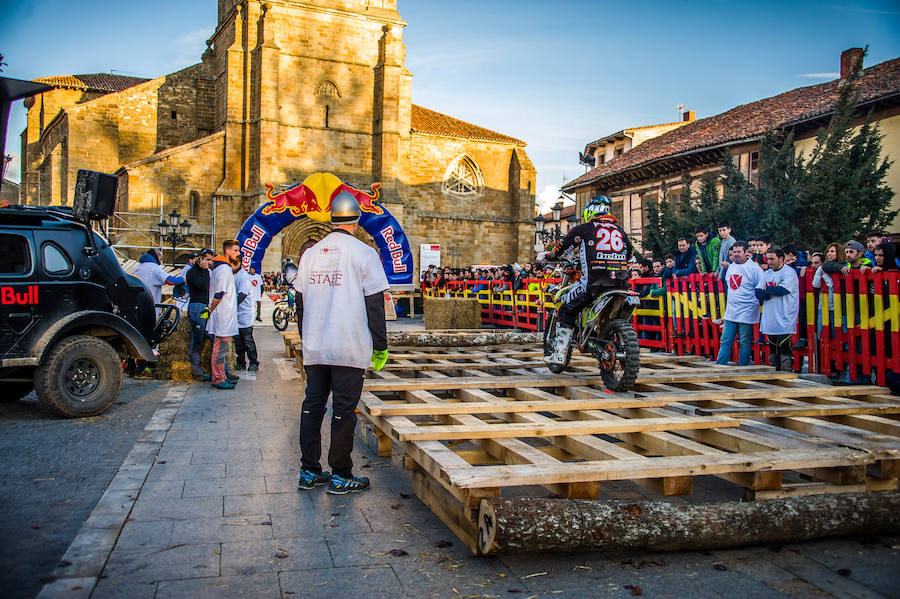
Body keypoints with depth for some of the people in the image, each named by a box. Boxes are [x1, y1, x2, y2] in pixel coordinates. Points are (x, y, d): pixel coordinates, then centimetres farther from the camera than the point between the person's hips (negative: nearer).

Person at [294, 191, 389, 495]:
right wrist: (381, 346, -1)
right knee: (344, 410, 1)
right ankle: (340, 477, 8)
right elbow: (375, 304, -7)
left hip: (314, 349, 5)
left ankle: (309, 472, 19)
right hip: (349, 349, -5)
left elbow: (300, 303, 15)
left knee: (312, 406, 12)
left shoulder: (310, 254, 10)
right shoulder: (364, 253, -6)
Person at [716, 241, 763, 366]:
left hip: (746, 313, -6)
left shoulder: (754, 269, -9)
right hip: (730, 312, 6)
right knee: (725, 341, 6)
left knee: (745, 343, 3)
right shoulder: (731, 267, 11)